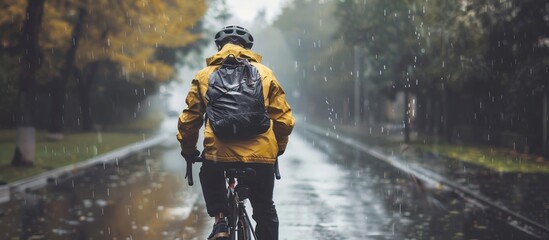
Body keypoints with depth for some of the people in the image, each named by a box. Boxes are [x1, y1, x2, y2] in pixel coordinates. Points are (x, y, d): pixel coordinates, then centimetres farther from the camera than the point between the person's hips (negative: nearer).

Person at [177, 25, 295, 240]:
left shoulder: (204, 76, 10)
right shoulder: (264, 73, 11)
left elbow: (189, 119, 12)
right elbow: (284, 119, 10)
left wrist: (188, 150, 29)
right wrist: (278, 148, 27)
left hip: (218, 153, 0)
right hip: (261, 155, 0)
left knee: (210, 177, 33)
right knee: (265, 211, 17)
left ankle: (220, 221, 13)